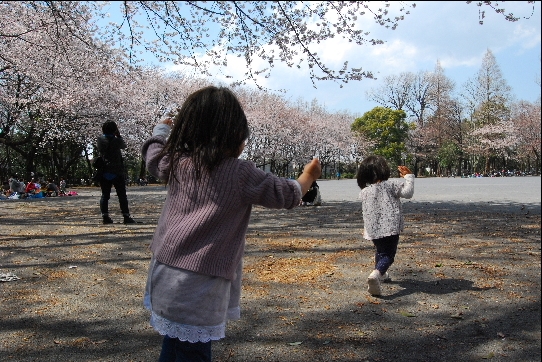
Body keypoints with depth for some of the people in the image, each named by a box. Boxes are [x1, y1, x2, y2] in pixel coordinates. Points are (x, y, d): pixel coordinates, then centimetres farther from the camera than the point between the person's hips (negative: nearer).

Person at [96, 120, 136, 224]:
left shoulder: (100, 140, 0)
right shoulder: (116, 140, -9)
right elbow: (124, 145, 10)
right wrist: (118, 135, 17)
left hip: (104, 172, 4)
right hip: (116, 172, -3)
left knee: (105, 195, 8)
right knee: (122, 195, 2)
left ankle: (105, 216, 3)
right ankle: (126, 216, 0)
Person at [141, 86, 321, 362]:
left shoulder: (176, 163, 5)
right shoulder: (241, 174, -9)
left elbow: (153, 152, 27)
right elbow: (287, 195, 1)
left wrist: (163, 128, 47)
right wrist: (308, 175, 21)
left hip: (165, 275, 6)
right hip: (200, 285, -6)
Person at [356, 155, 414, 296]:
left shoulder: (365, 192, 8)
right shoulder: (390, 185, -7)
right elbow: (408, 192, -10)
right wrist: (408, 176, 2)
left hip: (373, 229, 5)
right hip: (390, 227, -5)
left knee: (380, 251, 27)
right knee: (388, 255, -3)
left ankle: (382, 274, 46)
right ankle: (376, 274, -28)